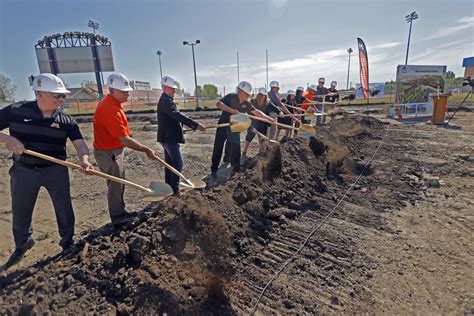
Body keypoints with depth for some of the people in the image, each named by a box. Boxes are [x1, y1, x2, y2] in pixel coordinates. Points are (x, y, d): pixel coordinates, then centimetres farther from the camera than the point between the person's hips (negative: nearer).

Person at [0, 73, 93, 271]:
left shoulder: (66, 120, -7)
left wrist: (84, 160, -36)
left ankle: (67, 243, 30)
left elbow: (79, 143, -16)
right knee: (20, 213, 18)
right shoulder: (16, 111, -8)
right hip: (23, 170, 1)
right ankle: (22, 245, 45)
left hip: (55, 170, 0)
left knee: (64, 209, 8)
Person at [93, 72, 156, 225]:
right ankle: (118, 219, 18)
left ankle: (121, 212, 35)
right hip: (108, 153, -10)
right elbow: (124, 139, -29)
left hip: (115, 150, 10)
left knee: (119, 183, 19)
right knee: (115, 185, 3)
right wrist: (146, 150, -23)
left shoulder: (112, 104, 6)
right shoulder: (110, 109, -27)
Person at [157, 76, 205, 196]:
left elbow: (176, 117, 16)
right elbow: (178, 116, -29)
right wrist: (196, 124, -33)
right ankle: (174, 189, 3)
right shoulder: (166, 101, -16)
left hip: (167, 137, 11)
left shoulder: (166, 100, 17)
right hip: (169, 137, -11)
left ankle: (169, 186, 25)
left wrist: (194, 126, 9)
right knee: (178, 163, -6)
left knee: (169, 163, 16)